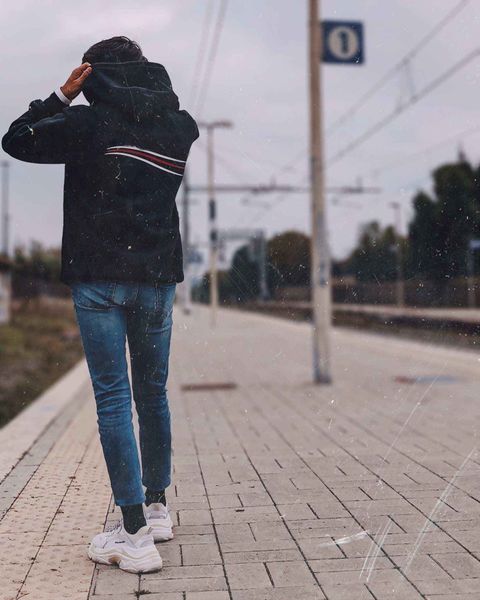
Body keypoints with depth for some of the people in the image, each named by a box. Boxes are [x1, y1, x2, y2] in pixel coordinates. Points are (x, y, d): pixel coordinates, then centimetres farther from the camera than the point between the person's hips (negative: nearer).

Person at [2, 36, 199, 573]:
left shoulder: (89, 121, -5)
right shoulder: (181, 125, 6)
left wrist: (62, 94, 10)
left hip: (99, 277, -4)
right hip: (158, 277, 5)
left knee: (113, 399, -3)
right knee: (153, 394, 16)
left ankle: (135, 535, -3)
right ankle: (157, 508, 28)